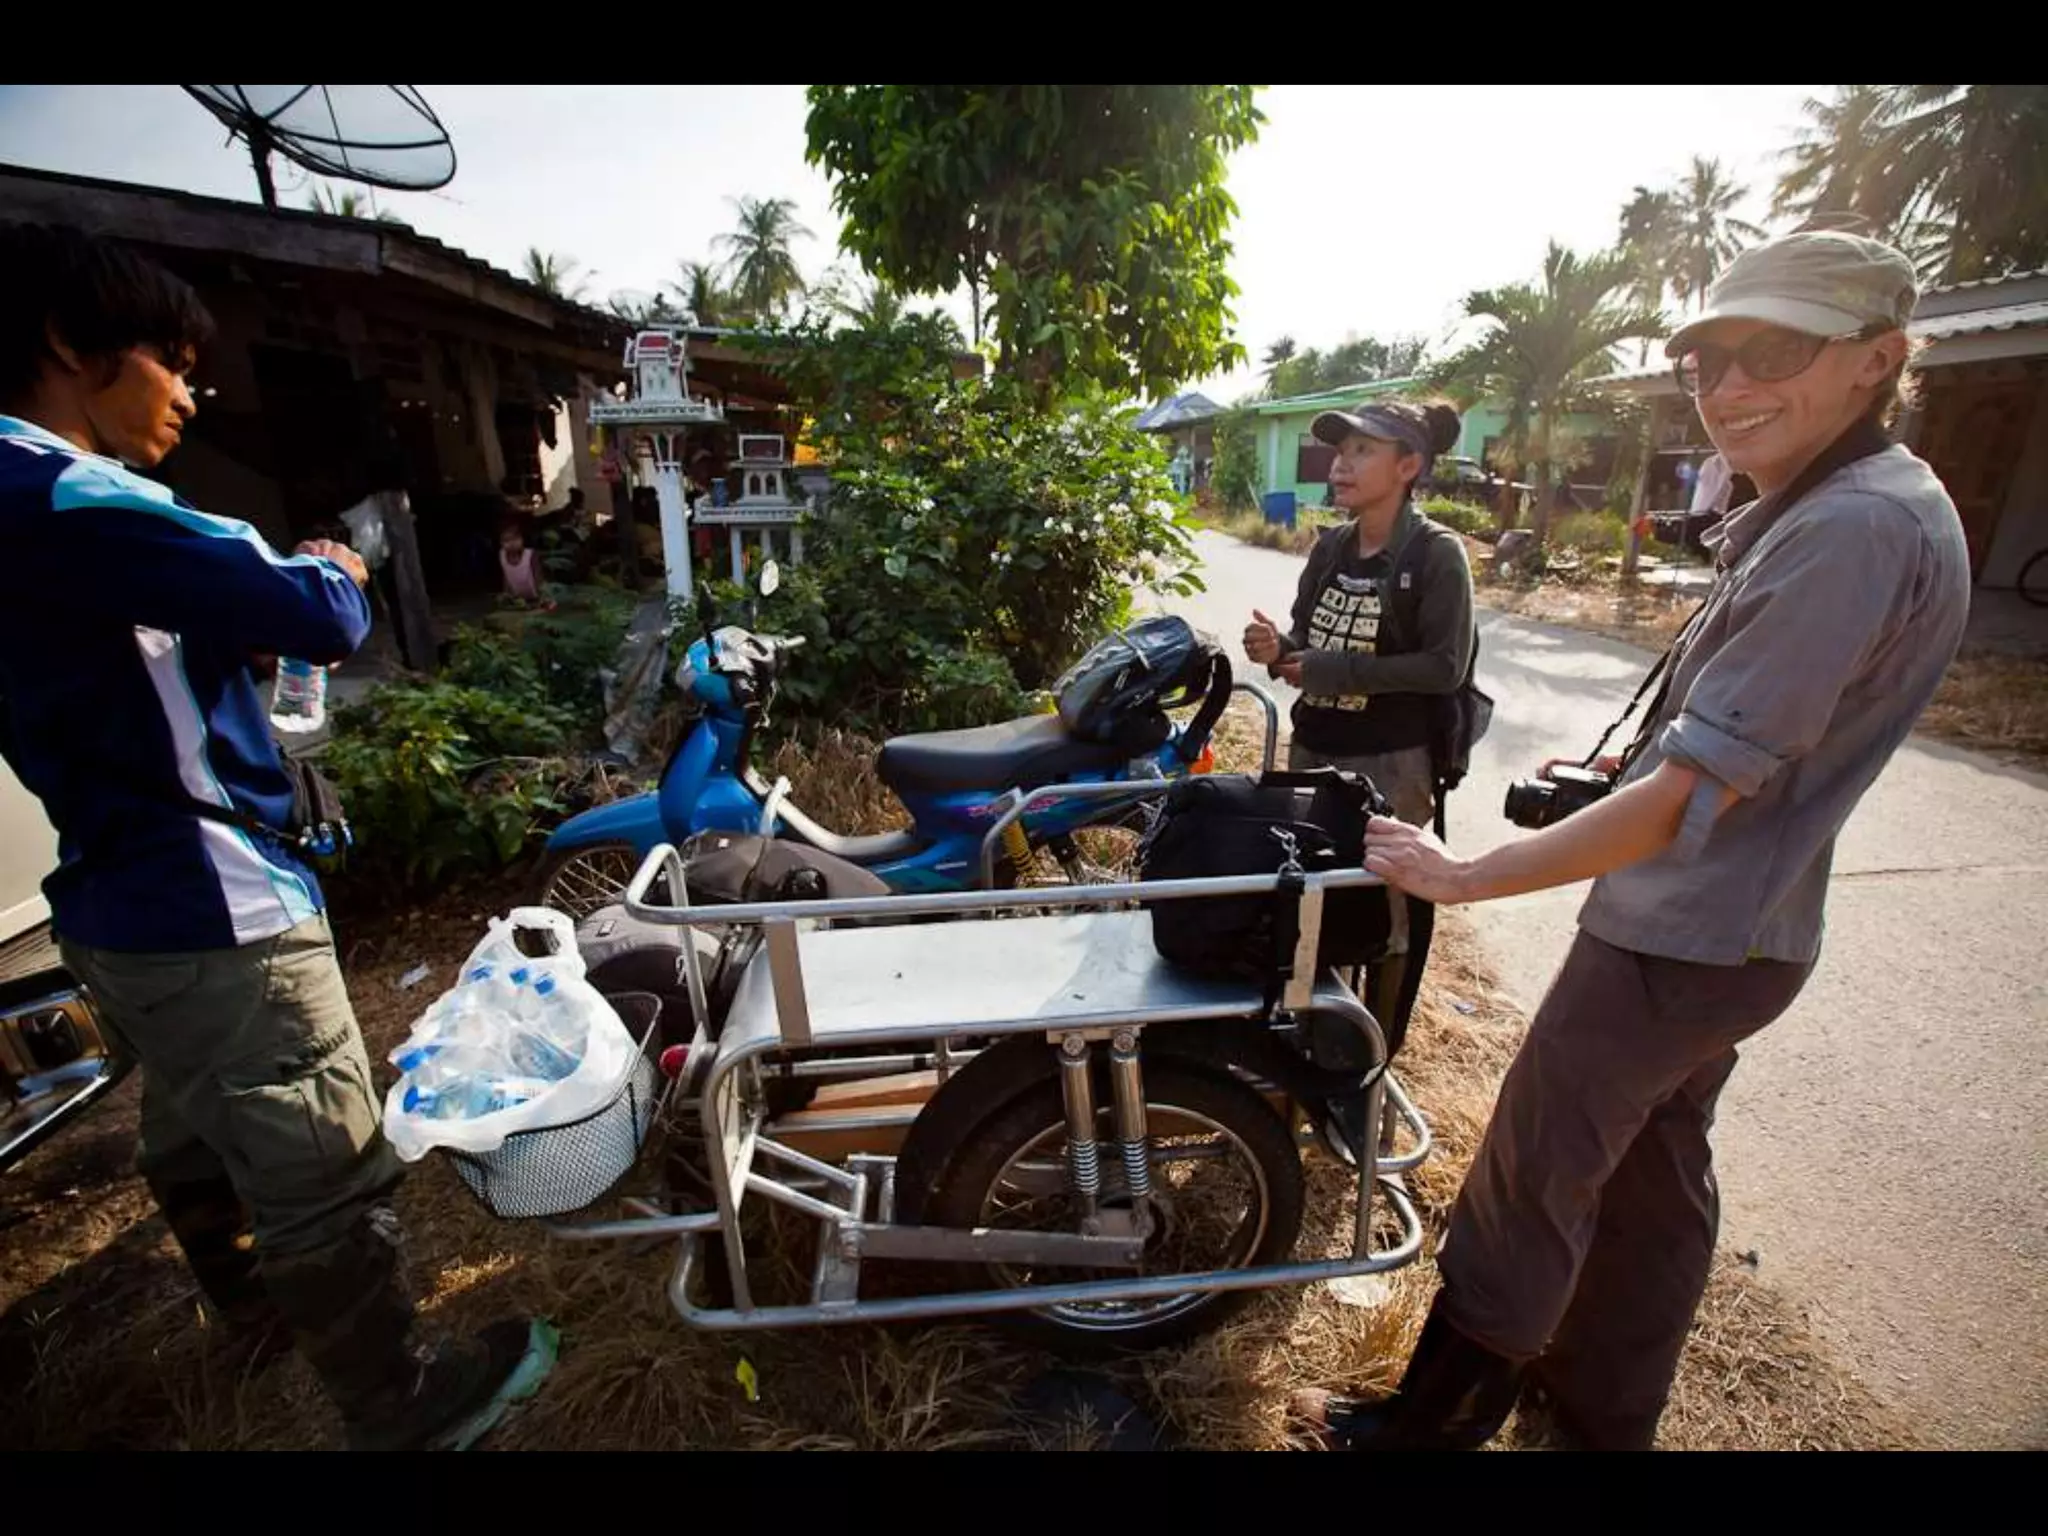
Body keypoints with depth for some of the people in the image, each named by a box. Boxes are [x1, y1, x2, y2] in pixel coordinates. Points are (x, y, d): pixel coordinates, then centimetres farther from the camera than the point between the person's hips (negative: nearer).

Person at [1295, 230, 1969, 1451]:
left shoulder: (1853, 530, -24)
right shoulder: (1858, 506, 9)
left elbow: (1693, 795, -28)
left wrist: (1467, 876, -26)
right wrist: (1624, 766, 13)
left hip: (1674, 942, -10)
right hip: (1736, 933, 10)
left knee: (1530, 1181, 5)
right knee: (1655, 1169, 22)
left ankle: (1446, 1411, 27)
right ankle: (1609, 1408, 44)